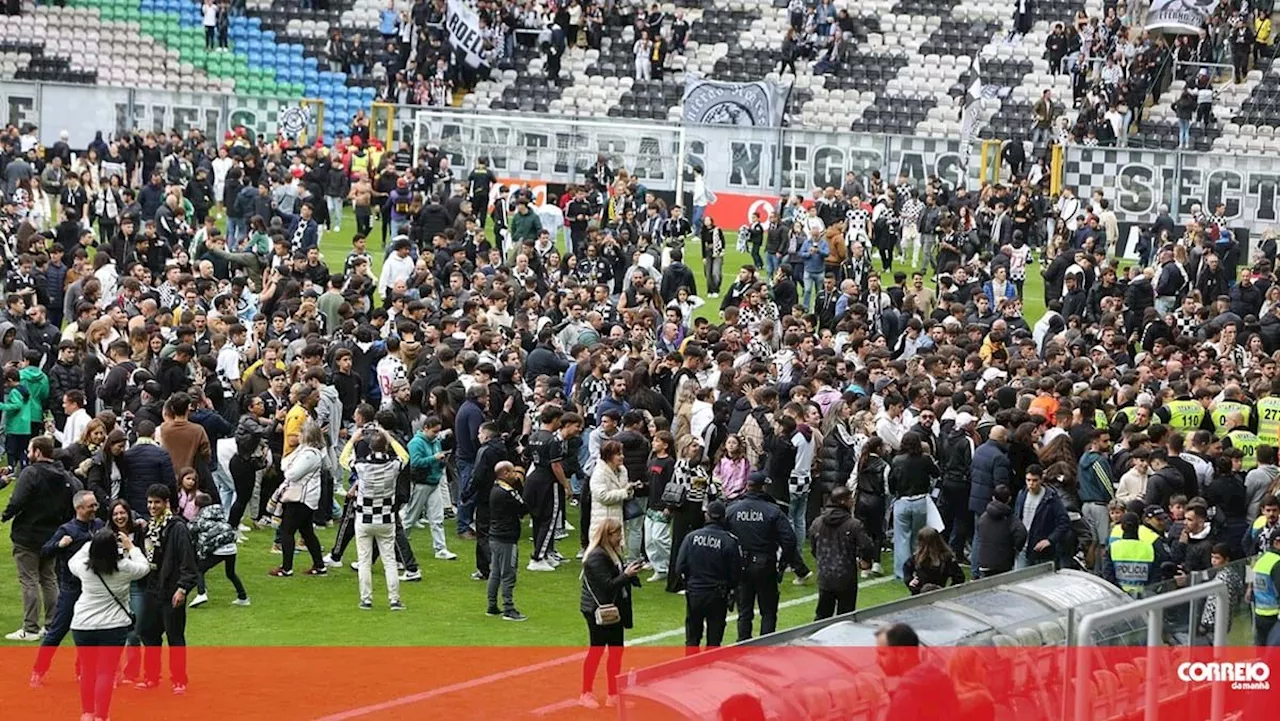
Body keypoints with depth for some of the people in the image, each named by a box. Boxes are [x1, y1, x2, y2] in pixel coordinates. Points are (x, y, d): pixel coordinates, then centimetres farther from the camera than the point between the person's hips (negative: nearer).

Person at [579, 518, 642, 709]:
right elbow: (607, 585, -22)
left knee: (616, 650, 10)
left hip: (613, 610, 9)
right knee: (597, 650, 2)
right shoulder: (597, 557, -20)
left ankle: (613, 695, 18)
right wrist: (626, 575, -21)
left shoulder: (612, 553, 9)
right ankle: (587, 694, 15)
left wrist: (630, 571, -4)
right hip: (599, 612, -9)